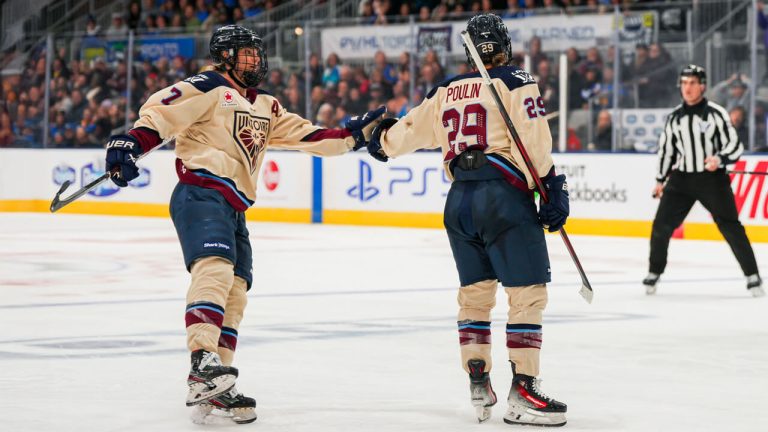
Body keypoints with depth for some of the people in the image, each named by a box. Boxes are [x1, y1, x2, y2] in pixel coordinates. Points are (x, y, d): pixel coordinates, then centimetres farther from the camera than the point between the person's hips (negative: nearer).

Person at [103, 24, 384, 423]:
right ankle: (202, 361, -41)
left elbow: (305, 136, 22)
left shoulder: (265, 108, 24)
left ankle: (215, 390, 12)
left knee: (235, 292, 7)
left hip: (234, 208, 9)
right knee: (215, 268, -29)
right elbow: (162, 110, -12)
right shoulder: (210, 88, -1)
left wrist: (353, 135, 12)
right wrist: (131, 143, -27)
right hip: (200, 193, -9)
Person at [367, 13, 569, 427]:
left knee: (474, 292, 16)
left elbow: (410, 129, 26)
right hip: (504, 195, -6)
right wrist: (553, 188, -11)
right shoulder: (516, 82, -1)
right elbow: (534, 142, -12)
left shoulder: (445, 92, 15)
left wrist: (381, 141, 46)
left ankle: (478, 385, 15)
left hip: (459, 200, 6)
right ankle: (523, 393, -10)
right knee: (528, 292, -4)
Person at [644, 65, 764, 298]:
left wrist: (720, 159, -27)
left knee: (730, 226, -8)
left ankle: (753, 277, -1)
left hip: (712, 178, -4)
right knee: (662, 225, -2)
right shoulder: (674, 117, 6)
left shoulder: (716, 113, -8)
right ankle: (654, 273, 15)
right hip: (681, 179, 4)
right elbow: (666, 149, 17)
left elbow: (735, 145, -9)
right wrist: (660, 180, 19)